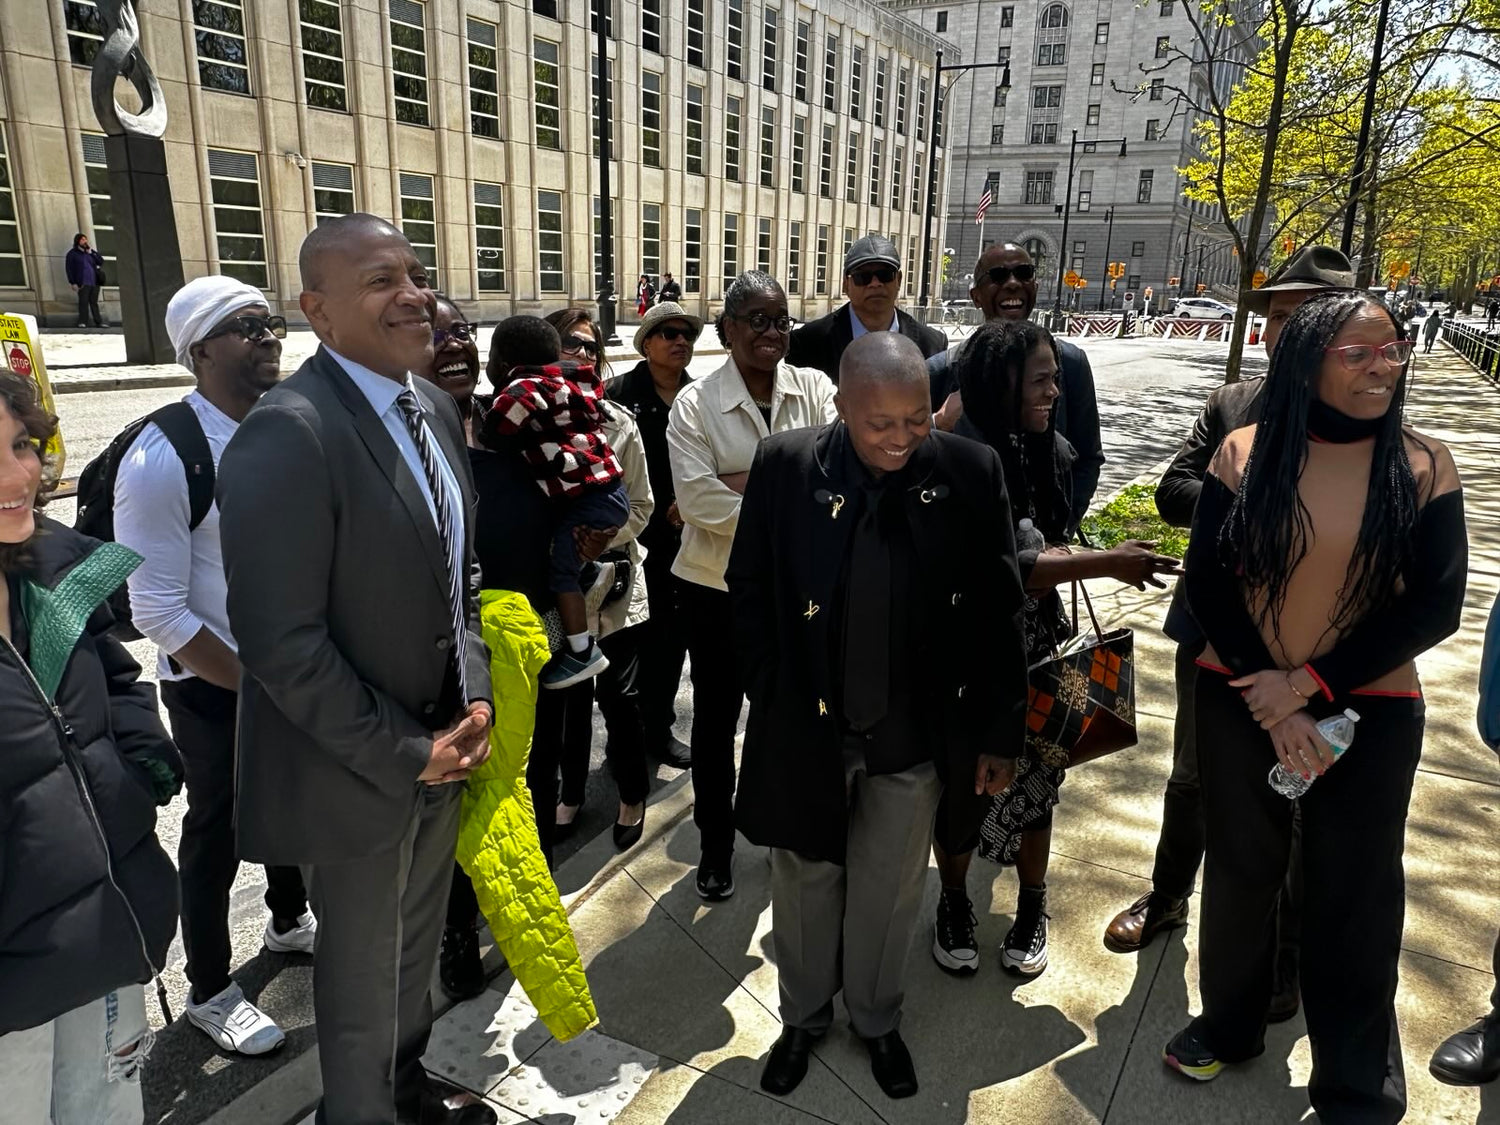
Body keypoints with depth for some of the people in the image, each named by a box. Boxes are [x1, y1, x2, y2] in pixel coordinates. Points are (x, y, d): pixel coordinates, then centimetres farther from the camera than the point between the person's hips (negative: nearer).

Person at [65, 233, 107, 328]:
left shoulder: (90, 252, 19)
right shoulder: (72, 254, 6)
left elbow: (101, 261, 10)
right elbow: (69, 269, 1)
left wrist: (91, 252, -2)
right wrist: (73, 283, -8)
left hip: (94, 282, 4)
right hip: (83, 283, -4)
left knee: (94, 302, 8)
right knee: (83, 302, -10)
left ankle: (98, 322, 10)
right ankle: (83, 322, -11)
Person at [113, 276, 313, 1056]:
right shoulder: (162, 459, -23)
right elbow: (158, 615, -21)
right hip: (214, 685, -5)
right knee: (217, 834, 13)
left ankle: (288, 921, 51)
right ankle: (209, 992, 37)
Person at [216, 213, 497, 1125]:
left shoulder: (436, 407, 2)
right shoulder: (287, 434, -24)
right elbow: (282, 643, -25)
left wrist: (475, 696, -1)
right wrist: (406, 752, -18)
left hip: (440, 746, 7)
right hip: (356, 770, -7)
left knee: (418, 941, 27)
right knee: (363, 969, 16)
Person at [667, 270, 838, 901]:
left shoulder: (814, 389, -3)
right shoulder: (695, 403, -9)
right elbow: (698, 500, -19)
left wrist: (750, 479, -27)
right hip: (716, 587, -1)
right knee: (715, 718, 14)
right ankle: (715, 845, 36)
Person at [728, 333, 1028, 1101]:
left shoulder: (971, 474, -12)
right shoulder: (785, 466, -12)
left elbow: (999, 613, -4)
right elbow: (749, 592, -2)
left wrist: (1000, 731, -1)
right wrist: (772, 699, -4)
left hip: (916, 735, 0)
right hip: (806, 729, 0)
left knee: (888, 892, 20)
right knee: (806, 884, 20)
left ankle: (877, 1020, 48)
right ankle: (804, 1016, 47)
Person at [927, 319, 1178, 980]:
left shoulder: (1053, 452, 0)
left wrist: (1054, 555, -2)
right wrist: (1108, 564, -26)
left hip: (1038, 651, 5)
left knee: (1034, 780, 14)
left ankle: (1031, 908, 38)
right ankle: (954, 903, 36)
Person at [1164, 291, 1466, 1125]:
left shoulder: (1424, 467, -7)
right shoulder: (1246, 453, -6)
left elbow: (1436, 608, -10)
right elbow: (1208, 586, -7)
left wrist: (1308, 683, -17)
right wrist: (1269, 703, -14)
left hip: (1371, 713, 0)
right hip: (1240, 702, 1)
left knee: (1355, 899, 11)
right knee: (1240, 872, 17)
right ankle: (1230, 1026, 42)